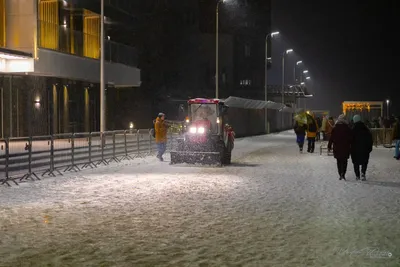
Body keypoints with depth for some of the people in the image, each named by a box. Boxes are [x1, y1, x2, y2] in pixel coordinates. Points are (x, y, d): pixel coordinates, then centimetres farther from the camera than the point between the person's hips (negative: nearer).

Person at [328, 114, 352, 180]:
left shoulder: (335, 128, -2)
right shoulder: (347, 128, -4)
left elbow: (331, 138, -1)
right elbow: (350, 138, -2)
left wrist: (329, 146, 7)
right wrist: (351, 147, 5)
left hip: (337, 147, 1)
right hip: (345, 147, -1)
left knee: (339, 161, 11)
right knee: (344, 161, 4)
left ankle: (340, 175, 10)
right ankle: (343, 174, -13)